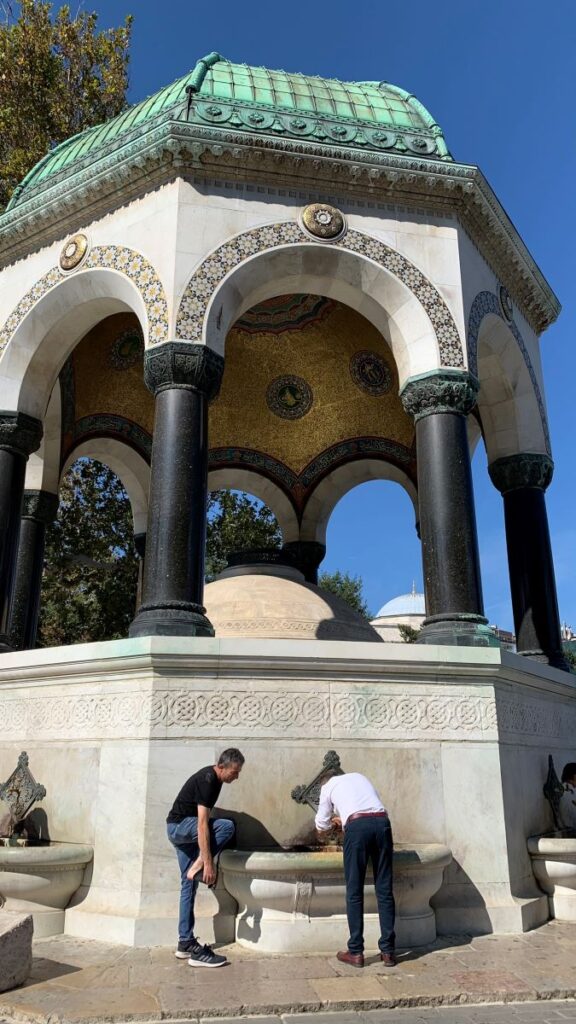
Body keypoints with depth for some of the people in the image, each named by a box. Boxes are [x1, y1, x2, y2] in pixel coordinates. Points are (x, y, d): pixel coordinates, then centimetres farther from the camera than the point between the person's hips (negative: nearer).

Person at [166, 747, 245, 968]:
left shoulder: (214, 778, 6)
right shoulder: (207, 780, -24)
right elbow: (202, 824, -29)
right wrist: (208, 863, -30)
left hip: (182, 830, 9)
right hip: (179, 826, -9)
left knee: (189, 884, 8)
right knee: (227, 826, -23)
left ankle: (186, 943, 13)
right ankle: (198, 866, -14)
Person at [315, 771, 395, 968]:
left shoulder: (328, 786, 21)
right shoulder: (359, 777, 32)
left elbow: (321, 824, 26)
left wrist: (322, 834, 50)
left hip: (357, 826, -4)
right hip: (382, 821, 4)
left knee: (354, 892, 6)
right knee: (384, 889, 9)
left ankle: (356, 952, 9)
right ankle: (388, 951, 13)